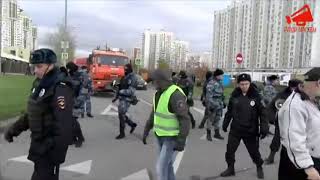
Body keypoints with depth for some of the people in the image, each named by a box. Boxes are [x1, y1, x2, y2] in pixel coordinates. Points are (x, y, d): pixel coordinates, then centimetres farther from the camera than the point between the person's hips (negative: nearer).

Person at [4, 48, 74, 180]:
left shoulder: (60, 87, -22)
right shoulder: (39, 83, 8)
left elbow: (63, 125, -27)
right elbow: (31, 112, 17)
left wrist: (56, 152, -27)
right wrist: (14, 129, 10)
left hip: (50, 147, -9)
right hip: (38, 142, 9)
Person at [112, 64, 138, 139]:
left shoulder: (132, 78, -13)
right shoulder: (124, 77, 13)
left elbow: (131, 91, -21)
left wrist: (121, 92, -20)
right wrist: (116, 97, 15)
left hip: (127, 100, -9)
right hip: (121, 98, 9)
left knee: (121, 115, -8)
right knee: (122, 115, 13)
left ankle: (122, 133, 3)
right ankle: (132, 124, 31)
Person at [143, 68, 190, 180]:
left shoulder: (175, 95, -26)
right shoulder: (159, 94, 4)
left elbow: (185, 119, -27)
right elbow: (154, 114, 14)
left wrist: (181, 141, -28)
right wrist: (146, 131, 14)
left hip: (173, 137, -9)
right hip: (161, 135, 9)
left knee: (161, 167, -6)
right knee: (167, 163, 17)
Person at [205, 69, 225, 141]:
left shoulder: (220, 83, 11)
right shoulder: (211, 83, -16)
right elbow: (208, 95, -19)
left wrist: (223, 102, 18)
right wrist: (210, 105, -21)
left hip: (219, 104, 8)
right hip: (213, 104, -8)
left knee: (218, 119, 13)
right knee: (211, 119, 2)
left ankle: (217, 133, 24)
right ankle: (208, 134, 14)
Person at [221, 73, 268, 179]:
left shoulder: (255, 96, -11)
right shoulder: (234, 95, -3)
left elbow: (262, 112, -9)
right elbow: (229, 111, 8)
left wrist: (264, 128, -15)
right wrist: (225, 123, 13)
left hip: (250, 130, -2)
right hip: (235, 129, 2)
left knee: (254, 151, 13)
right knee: (230, 150, 6)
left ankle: (259, 168, 40)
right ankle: (230, 168, 28)